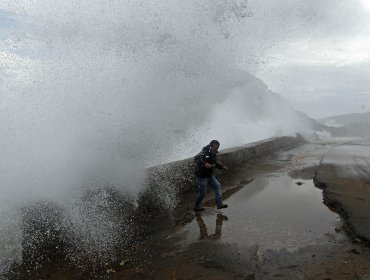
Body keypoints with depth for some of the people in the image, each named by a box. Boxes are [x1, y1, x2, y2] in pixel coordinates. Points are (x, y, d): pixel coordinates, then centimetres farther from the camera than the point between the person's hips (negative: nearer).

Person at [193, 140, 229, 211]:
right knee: (202, 192, 1)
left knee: (217, 186, 8)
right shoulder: (205, 152, -24)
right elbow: (197, 158, -42)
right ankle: (196, 207, 22)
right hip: (202, 175, -9)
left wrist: (222, 167, 13)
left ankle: (219, 204, 16)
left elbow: (215, 163, 22)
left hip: (209, 175, 9)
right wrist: (204, 163, -55)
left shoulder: (214, 154, 4)